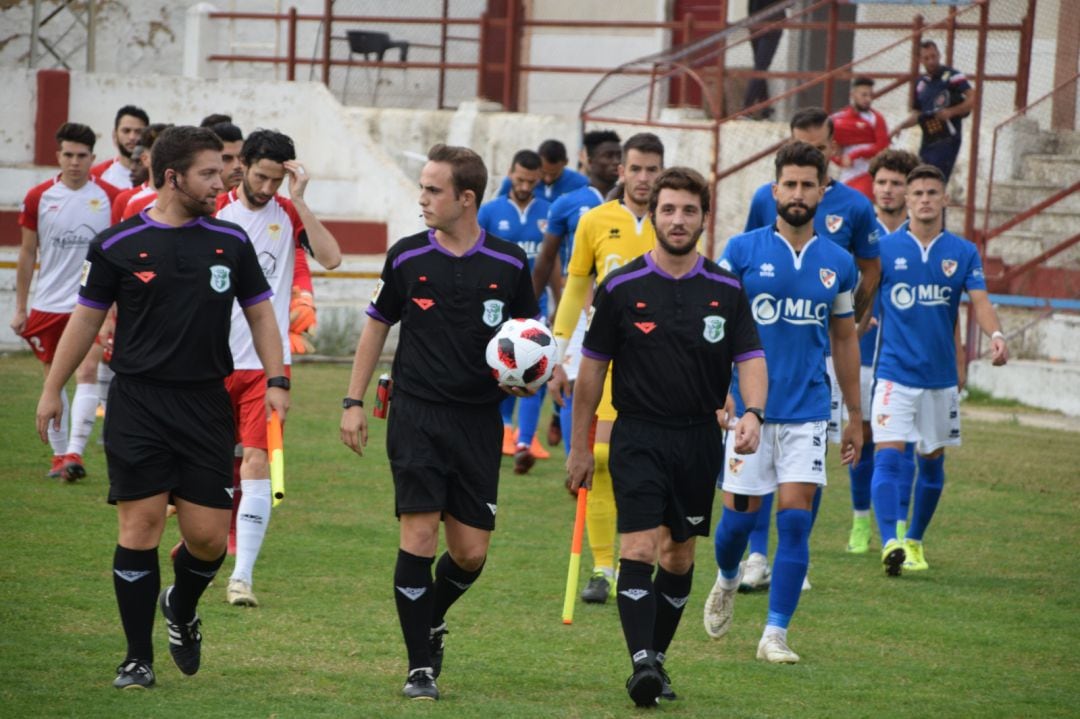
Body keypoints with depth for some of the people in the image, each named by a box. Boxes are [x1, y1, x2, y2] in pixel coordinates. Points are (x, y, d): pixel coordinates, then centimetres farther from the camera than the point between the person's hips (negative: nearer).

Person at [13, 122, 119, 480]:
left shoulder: (110, 197, -3)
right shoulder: (39, 197, 1)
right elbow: (27, 254, 8)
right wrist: (20, 308, 8)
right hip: (49, 303, 2)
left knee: (86, 373, -15)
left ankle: (75, 453, -20)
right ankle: (59, 454, 19)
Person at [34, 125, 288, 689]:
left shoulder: (231, 242, 5)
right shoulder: (117, 246, -1)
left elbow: (259, 313, 12)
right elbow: (86, 319, 7)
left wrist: (276, 380, 1)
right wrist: (52, 390, 8)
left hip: (206, 405, 2)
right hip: (137, 404, -2)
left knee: (208, 536, -2)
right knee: (140, 526, -5)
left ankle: (182, 609, 31)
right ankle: (138, 658, 4)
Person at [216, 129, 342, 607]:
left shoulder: (289, 214, 3)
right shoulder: (212, 213, 0)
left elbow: (330, 258, -13)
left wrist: (299, 200, -16)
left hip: (267, 364, 0)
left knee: (257, 465, -10)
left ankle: (242, 576, -11)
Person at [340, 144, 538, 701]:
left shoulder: (508, 263, 1)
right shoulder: (407, 257, 0)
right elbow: (377, 325, 11)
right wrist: (354, 402, 7)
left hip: (479, 420, 1)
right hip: (417, 415, -1)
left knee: (472, 552, 1)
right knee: (419, 534, -11)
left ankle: (430, 617, 33)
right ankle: (421, 665, -2)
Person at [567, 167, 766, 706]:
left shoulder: (727, 291, 2)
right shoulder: (621, 288, -2)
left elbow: (750, 358, -1)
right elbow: (592, 368, 4)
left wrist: (752, 414, -21)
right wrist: (580, 447, 5)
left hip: (699, 439, 3)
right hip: (638, 435, -3)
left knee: (679, 556, 11)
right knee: (638, 547, -16)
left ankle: (658, 659, 24)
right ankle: (641, 663, -22)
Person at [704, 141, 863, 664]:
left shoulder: (838, 263, 7)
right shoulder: (743, 251, -2)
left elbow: (844, 340, 16)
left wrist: (855, 416, 17)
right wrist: (719, 389, -15)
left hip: (807, 412, 2)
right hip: (748, 409, -1)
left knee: (795, 520, -7)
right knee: (740, 513, 3)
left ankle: (775, 634, -2)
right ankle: (727, 581, 37)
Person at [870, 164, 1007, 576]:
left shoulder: (963, 253, 3)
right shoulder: (885, 249, -1)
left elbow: (980, 301, -7)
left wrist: (995, 335, -25)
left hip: (941, 375, 3)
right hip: (895, 372, -3)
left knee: (932, 462, 12)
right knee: (887, 456, -17)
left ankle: (915, 542, 29)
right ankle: (890, 544, -24)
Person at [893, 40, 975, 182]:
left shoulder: (951, 75, -6)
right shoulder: (920, 83, 15)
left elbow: (972, 98, -13)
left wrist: (951, 112, -24)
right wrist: (901, 126, 8)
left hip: (947, 140, -7)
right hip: (928, 141, 7)